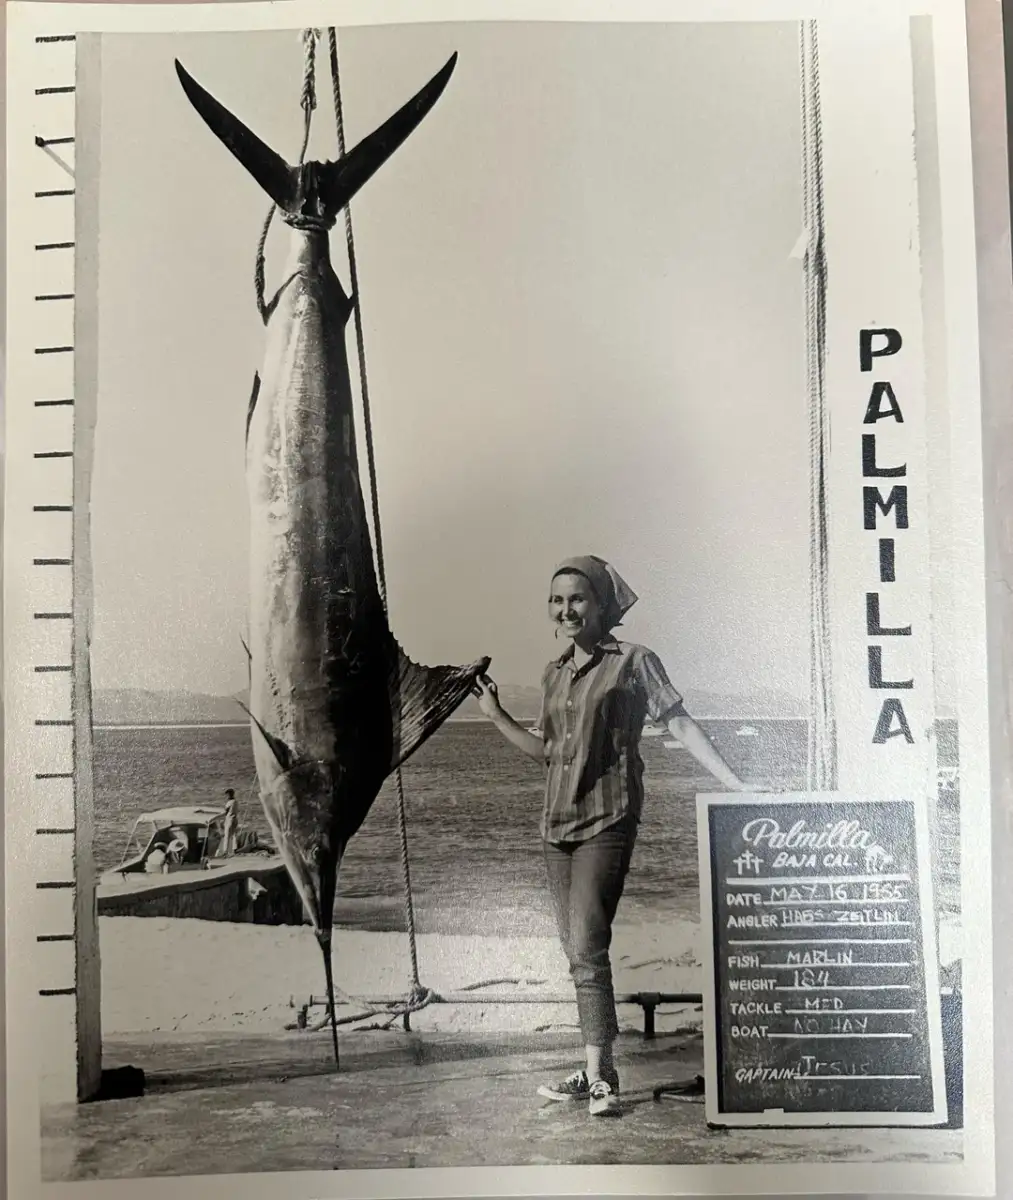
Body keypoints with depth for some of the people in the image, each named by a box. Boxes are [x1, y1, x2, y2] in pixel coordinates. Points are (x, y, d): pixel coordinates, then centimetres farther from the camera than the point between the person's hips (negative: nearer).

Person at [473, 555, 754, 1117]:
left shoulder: (633, 661, -4)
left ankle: (600, 1076, -3)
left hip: (607, 820, -7)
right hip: (558, 821, 7)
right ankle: (593, 1071, 22)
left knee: (587, 948, -13)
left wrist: (734, 784, -11)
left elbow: (680, 724, -5)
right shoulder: (554, 673, 13)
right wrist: (497, 716, 11)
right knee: (577, 951, 11)